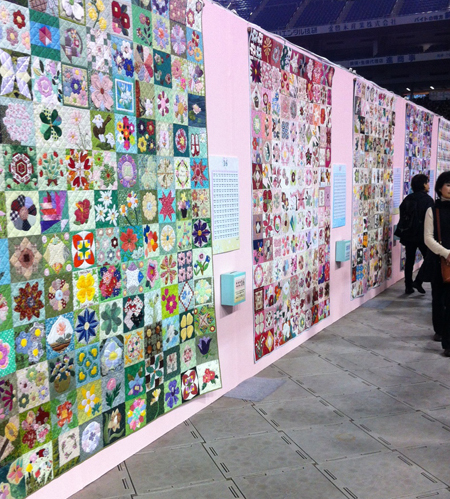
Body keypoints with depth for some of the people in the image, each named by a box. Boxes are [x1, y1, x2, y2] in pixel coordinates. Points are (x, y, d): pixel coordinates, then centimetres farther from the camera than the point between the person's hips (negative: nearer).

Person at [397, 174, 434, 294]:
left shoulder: (408, 199, 6)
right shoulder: (427, 199, -10)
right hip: (422, 235, -5)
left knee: (409, 260, 11)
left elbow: (402, 216, 8)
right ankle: (418, 281, -3)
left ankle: (408, 286, 13)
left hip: (408, 234, 5)